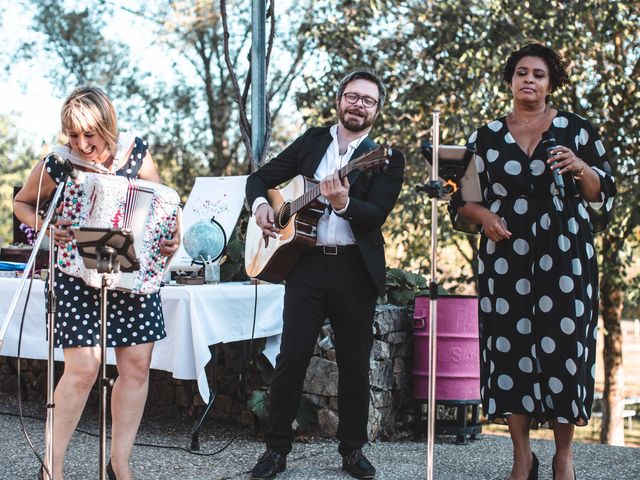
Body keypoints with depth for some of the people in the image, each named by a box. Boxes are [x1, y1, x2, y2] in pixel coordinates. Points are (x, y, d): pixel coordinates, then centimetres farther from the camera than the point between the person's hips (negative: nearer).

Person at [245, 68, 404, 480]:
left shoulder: (386, 158, 2)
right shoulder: (312, 141, 12)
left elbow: (377, 215, -12)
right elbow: (260, 178, 19)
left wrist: (344, 203, -31)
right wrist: (260, 204, -2)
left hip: (356, 268, -1)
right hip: (306, 261, 2)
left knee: (355, 364, 5)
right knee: (291, 358, -1)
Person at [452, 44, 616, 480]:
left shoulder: (577, 129, 6)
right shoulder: (486, 137, 10)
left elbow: (605, 194, 6)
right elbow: (462, 199, 12)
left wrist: (580, 169, -13)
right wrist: (482, 214, -8)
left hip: (565, 257, -1)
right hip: (506, 258, 1)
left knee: (563, 346, -3)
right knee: (511, 347, -2)